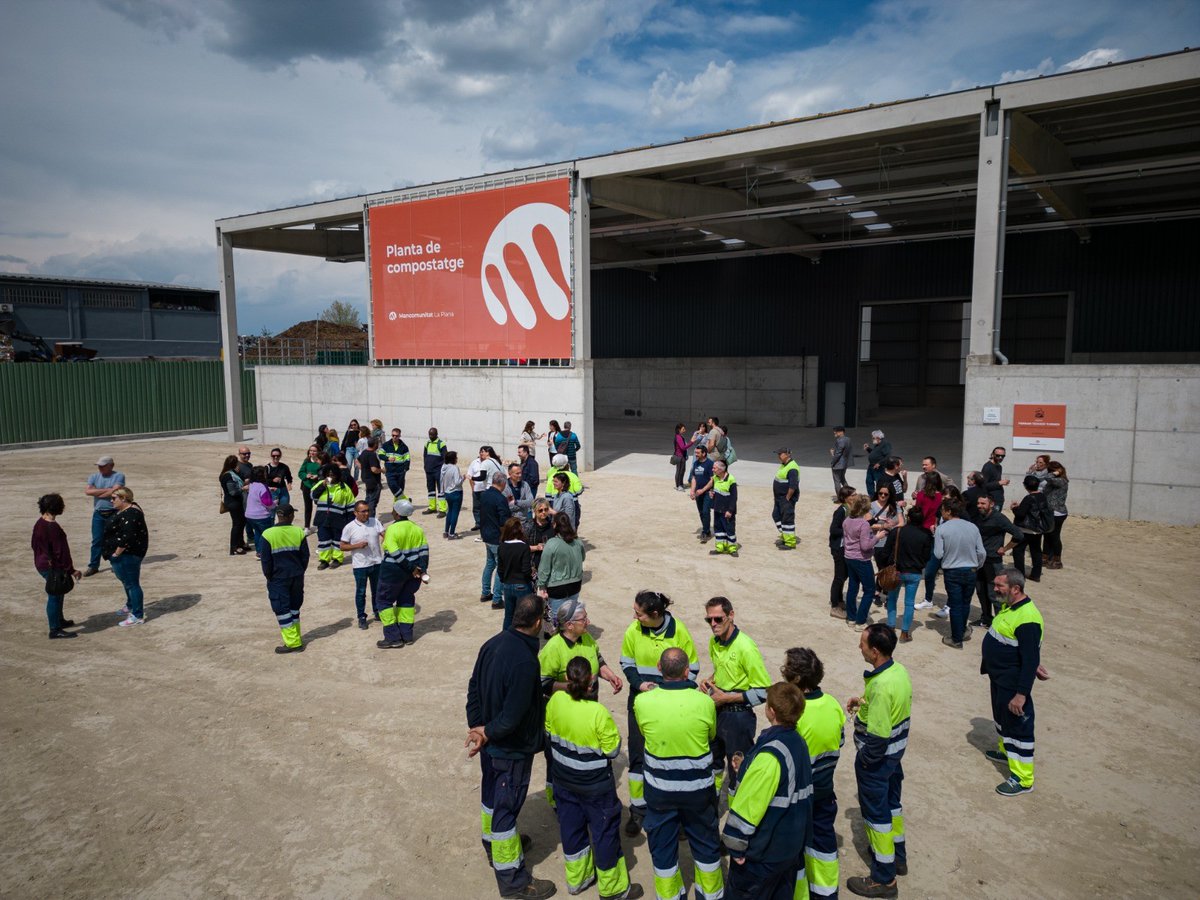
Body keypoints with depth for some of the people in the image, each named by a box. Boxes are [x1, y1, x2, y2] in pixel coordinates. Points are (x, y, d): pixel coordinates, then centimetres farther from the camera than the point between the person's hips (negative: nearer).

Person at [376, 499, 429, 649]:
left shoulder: (392, 529, -18)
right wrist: (422, 569, -6)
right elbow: (424, 550, -2)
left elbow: (396, 554, -23)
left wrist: (413, 569, -18)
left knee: (385, 601, 9)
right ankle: (407, 635, 23)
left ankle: (393, 638, 7)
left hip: (394, 571, -7)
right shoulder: (417, 528, 2)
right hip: (414, 570, 7)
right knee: (406, 599, 21)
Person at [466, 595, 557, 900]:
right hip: (512, 749, -8)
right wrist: (487, 733, -13)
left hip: (491, 744, 8)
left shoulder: (492, 644, -6)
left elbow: (474, 688, 3)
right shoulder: (525, 662, -32)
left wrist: (477, 727, 4)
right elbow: (513, 715, -29)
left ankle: (494, 845, 50)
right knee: (506, 807, 6)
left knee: (491, 795, 26)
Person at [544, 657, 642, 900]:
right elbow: (612, 750, -18)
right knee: (604, 832, 13)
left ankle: (577, 878, 39)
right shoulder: (598, 712, -30)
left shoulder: (555, 700, -15)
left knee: (571, 827, 21)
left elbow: (549, 733, 2)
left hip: (563, 779, 5)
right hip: (595, 784, -5)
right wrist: (613, 736, 1)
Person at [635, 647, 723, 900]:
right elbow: (711, 735, 0)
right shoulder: (705, 702, -21)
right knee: (705, 841, 24)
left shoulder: (642, 701, -20)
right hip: (698, 787, 0)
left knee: (662, 844, 21)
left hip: (660, 788, 0)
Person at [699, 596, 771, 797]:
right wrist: (710, 681, -3)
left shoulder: (745, 647, -24)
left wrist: (726, 697, -21)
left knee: (737, 770, 10)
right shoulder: (714, 641, -1)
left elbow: (763, 692, -22)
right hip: (717, 711, 8)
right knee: (713, 761, 25)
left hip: (739, 716, -7)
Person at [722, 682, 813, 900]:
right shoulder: (799, 743, -1)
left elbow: (749, 804, -23)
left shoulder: (770, 755, -29)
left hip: (763, 852, -8)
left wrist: (736, 846, -13)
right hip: (792, 843, 8)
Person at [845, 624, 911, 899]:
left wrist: (863, 759, -15)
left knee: (876, 814, 8)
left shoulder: (881, 686, -34)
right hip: (896, 750, 9)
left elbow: (877, 737, -31)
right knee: (892, 802, 26)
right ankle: (898, 857, 46)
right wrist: (864, 701, 4)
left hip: (877, 758, -9)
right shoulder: (900, 670, -6)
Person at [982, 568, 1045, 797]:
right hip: (998, 677, 10)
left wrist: (1021, 694, -27)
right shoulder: (1008, 606, 2)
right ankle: (1006, 751, 50)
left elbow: (1031, 661, -28)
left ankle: (1023, 780, 14)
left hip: (1013, 683, -10)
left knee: (1018, 726, 2)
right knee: (1001, 717, 27)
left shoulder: (1027, 619, -29)